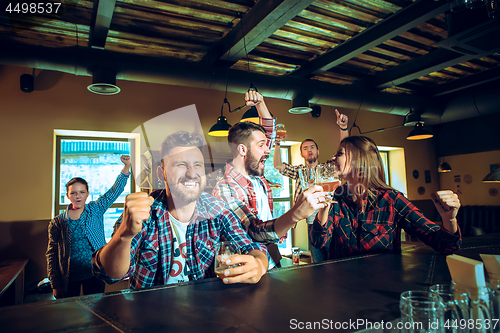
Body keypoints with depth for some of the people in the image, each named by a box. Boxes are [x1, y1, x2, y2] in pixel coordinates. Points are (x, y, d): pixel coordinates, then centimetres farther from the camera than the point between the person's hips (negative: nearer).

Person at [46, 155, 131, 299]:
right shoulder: (57, 222, -2)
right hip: (69, 279, 0)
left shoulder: (96, 210, -1)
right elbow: (51, 254, 2)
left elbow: (115, 191, -9)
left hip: (94, 275, 0)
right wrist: (55, 285, -1)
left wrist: (126, 167, -22)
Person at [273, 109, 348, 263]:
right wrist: (277, 145, -10)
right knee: (319, 262, 6)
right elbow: (278, 166, 1)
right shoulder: (298, 171, 12)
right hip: (313, 223, 1)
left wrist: (344, 128, -14)